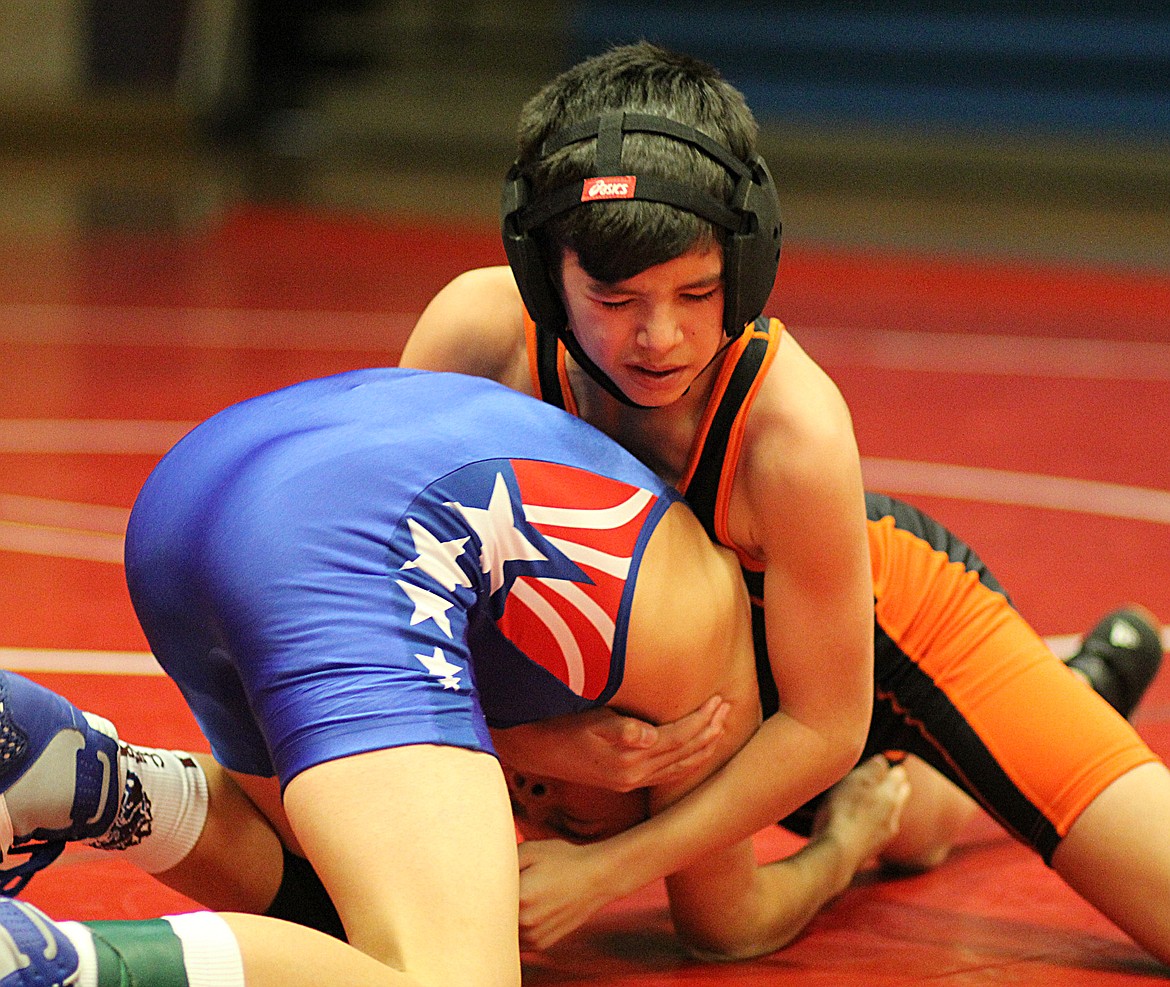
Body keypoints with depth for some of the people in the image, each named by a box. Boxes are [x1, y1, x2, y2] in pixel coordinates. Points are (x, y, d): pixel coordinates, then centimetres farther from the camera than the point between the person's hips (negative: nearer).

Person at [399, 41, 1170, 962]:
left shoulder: (796, 427, -39)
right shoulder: (480, 334, -31)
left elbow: (826, 724, -29)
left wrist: (612, 867, -33)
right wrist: (546, 741, -33)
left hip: (892, 617, -4)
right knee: (913, 833, 30)